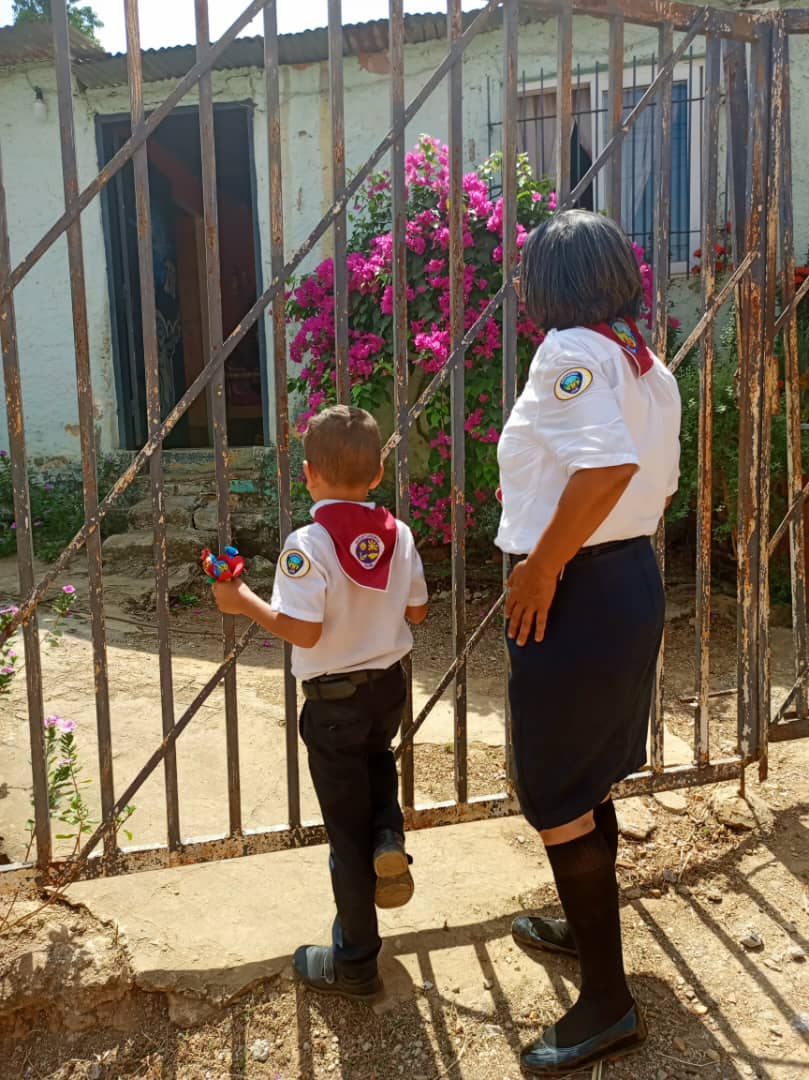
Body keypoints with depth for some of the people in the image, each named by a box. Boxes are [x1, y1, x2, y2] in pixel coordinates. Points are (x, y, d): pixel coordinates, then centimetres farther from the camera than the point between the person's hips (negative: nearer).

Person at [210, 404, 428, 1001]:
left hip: (334, 699, -5)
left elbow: (303, 631, -24)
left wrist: (243, 601, -13)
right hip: (390, 685, 5)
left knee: (347, 829, 8)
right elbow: (417, 612, 5)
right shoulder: (399, 534, -3)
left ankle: (355, 961, 22)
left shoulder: (307, 544, -20)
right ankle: (390, 837, 11)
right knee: (376, 756, 37)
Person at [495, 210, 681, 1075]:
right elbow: (657, 482, 14)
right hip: (634, 578, 9)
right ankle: (585, 926, 43)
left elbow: (609, 463, -30)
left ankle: (608, 1003, 13)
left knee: (554, 795, 2)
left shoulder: (571, 351, -15)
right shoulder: (649, 369, 11)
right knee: (586, 778, 23)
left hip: (575, 593, -9)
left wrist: (540, 567, -23)